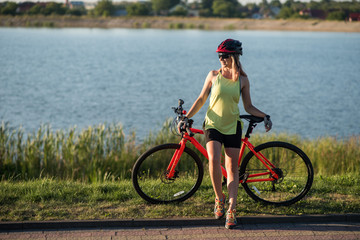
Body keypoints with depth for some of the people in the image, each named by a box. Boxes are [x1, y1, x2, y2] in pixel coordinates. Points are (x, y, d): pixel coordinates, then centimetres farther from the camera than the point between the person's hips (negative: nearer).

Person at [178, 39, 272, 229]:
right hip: (213, 125, 0)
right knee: (214, 160, -21)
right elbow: (201, 99, 8)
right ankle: (219, 198, 2)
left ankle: (232, 210, 1)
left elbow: (248, 107, 8)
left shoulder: (242, 80, 1)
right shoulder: (214, 75, 1)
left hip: (232, 127, 1)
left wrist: (264, 116, -7)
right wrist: (187, 117, 2)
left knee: (232, 168, -3)